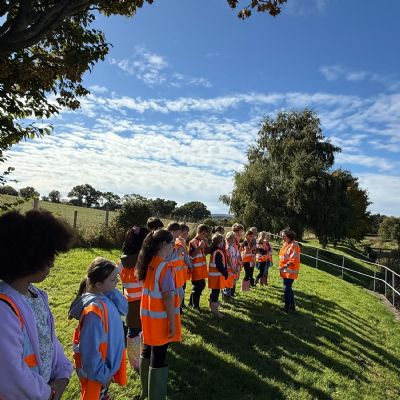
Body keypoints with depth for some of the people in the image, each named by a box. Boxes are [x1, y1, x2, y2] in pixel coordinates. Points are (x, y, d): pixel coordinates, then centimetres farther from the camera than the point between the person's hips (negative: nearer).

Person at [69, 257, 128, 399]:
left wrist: (112, 291, -21)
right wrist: (102, 375, -19)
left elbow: (124, 309, -8)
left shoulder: (104, 295, -10)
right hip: (96, 369, -7)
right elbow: (90, 348, -30)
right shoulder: (94, 309, -35)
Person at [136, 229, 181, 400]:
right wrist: (173, 323, -18)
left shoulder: (148, 263, 1)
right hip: (160, 319, -8)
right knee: (158, 358, 5)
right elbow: (168, 297, -24)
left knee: (147, 351, 22)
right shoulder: (165, 266, -23)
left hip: (147, 316, 8)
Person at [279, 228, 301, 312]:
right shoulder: (285, 244, 13)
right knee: (288, 288, 15)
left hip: (290, 271, -9)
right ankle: (292, 306, 27)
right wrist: (282, 267, 15)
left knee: (287, 288, -6)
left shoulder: (294, 245, -16)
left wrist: (286, 266, -27)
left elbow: (294, 259, -22)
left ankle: (287, 307, 4)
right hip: (285, 271, 9)